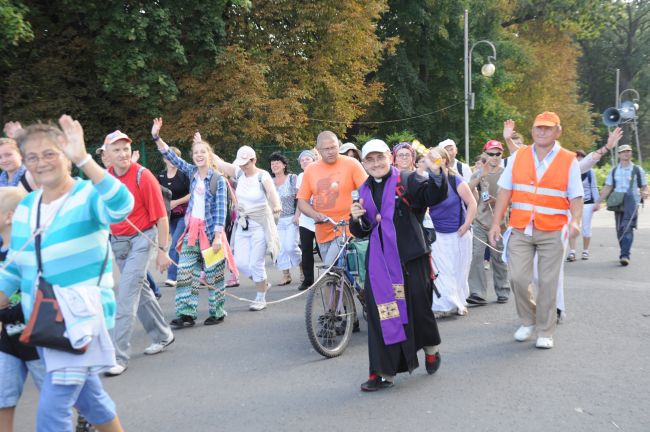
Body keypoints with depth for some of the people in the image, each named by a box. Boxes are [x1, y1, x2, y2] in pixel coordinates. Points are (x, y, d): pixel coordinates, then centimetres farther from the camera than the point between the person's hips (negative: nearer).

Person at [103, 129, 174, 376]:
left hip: (140, 239, -6)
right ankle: (162, 336, 35)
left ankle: (119, 356, -3)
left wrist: (162, 250, -14)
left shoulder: (143, 176, -16)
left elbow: (161, 216, -14)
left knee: (126, 295, -10)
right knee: (140, 290, 17)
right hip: (116, 241, 6)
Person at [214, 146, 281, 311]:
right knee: (240, 263, 3)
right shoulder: (239, 173, 1)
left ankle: (261, 299, 15)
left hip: (260, 225, -6)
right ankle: (263, 283, 30)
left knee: (256, 264, -3)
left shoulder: (263, 176, -15)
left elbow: (272, 193, -33)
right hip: (242, 225, 6)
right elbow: (219, 162, -3)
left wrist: (276, 205, -54)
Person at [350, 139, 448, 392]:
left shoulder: (407, 181, -3)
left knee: (417, 307, 5)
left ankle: (431, 348, 36)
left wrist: (435, 172, -33)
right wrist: (356, 219, -4)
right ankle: (382, 372, 9)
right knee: (380, 312, 0)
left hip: (410, 257, -4)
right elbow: (362, 233, 18)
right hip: (379, 261, 4)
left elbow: (435, 196, -17)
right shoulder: (364, 191, 13)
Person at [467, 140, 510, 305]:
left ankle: (503, 292, 22)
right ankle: (478, 293, -12)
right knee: (476, 256, -12)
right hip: (480, 222, 1)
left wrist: (496, 201, -15)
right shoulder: (478, 173, 7)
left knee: (499, 258, 8)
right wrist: (480, 176, -22)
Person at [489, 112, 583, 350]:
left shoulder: (569, 161, 0)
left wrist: (575, 220, -20)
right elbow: (505, 192, 5)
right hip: (520, 230, 2)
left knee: (548, 283, 3)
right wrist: (496, 223, -1)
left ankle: (545, 332, 17)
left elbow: (576, 197, -1)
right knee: (518, 278, -2)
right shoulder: (518, 157, 6)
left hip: (552, 232, -2)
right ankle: (528, 321, 23)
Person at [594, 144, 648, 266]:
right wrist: (598, 202, 7)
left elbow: (644, 187, 8)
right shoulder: (614, 171, 13)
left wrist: (644, 193, -16)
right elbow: (607, 188, 13)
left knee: (627, 228, -15)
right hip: (617, 203, 3)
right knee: (620, 230, 4)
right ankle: (625, 253, 17)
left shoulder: (638, 170, 6)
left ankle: (625, 255, -20)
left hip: (632, 202, -3)